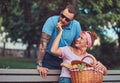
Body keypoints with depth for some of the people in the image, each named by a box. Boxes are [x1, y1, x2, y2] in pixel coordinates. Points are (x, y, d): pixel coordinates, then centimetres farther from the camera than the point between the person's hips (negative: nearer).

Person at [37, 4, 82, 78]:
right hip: (49, 59, -3)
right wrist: (39, 65, -29)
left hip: (64, 60, 3)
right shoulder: (51, 21, -19)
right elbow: (43, 43, -24)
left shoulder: (76, 25, -9)